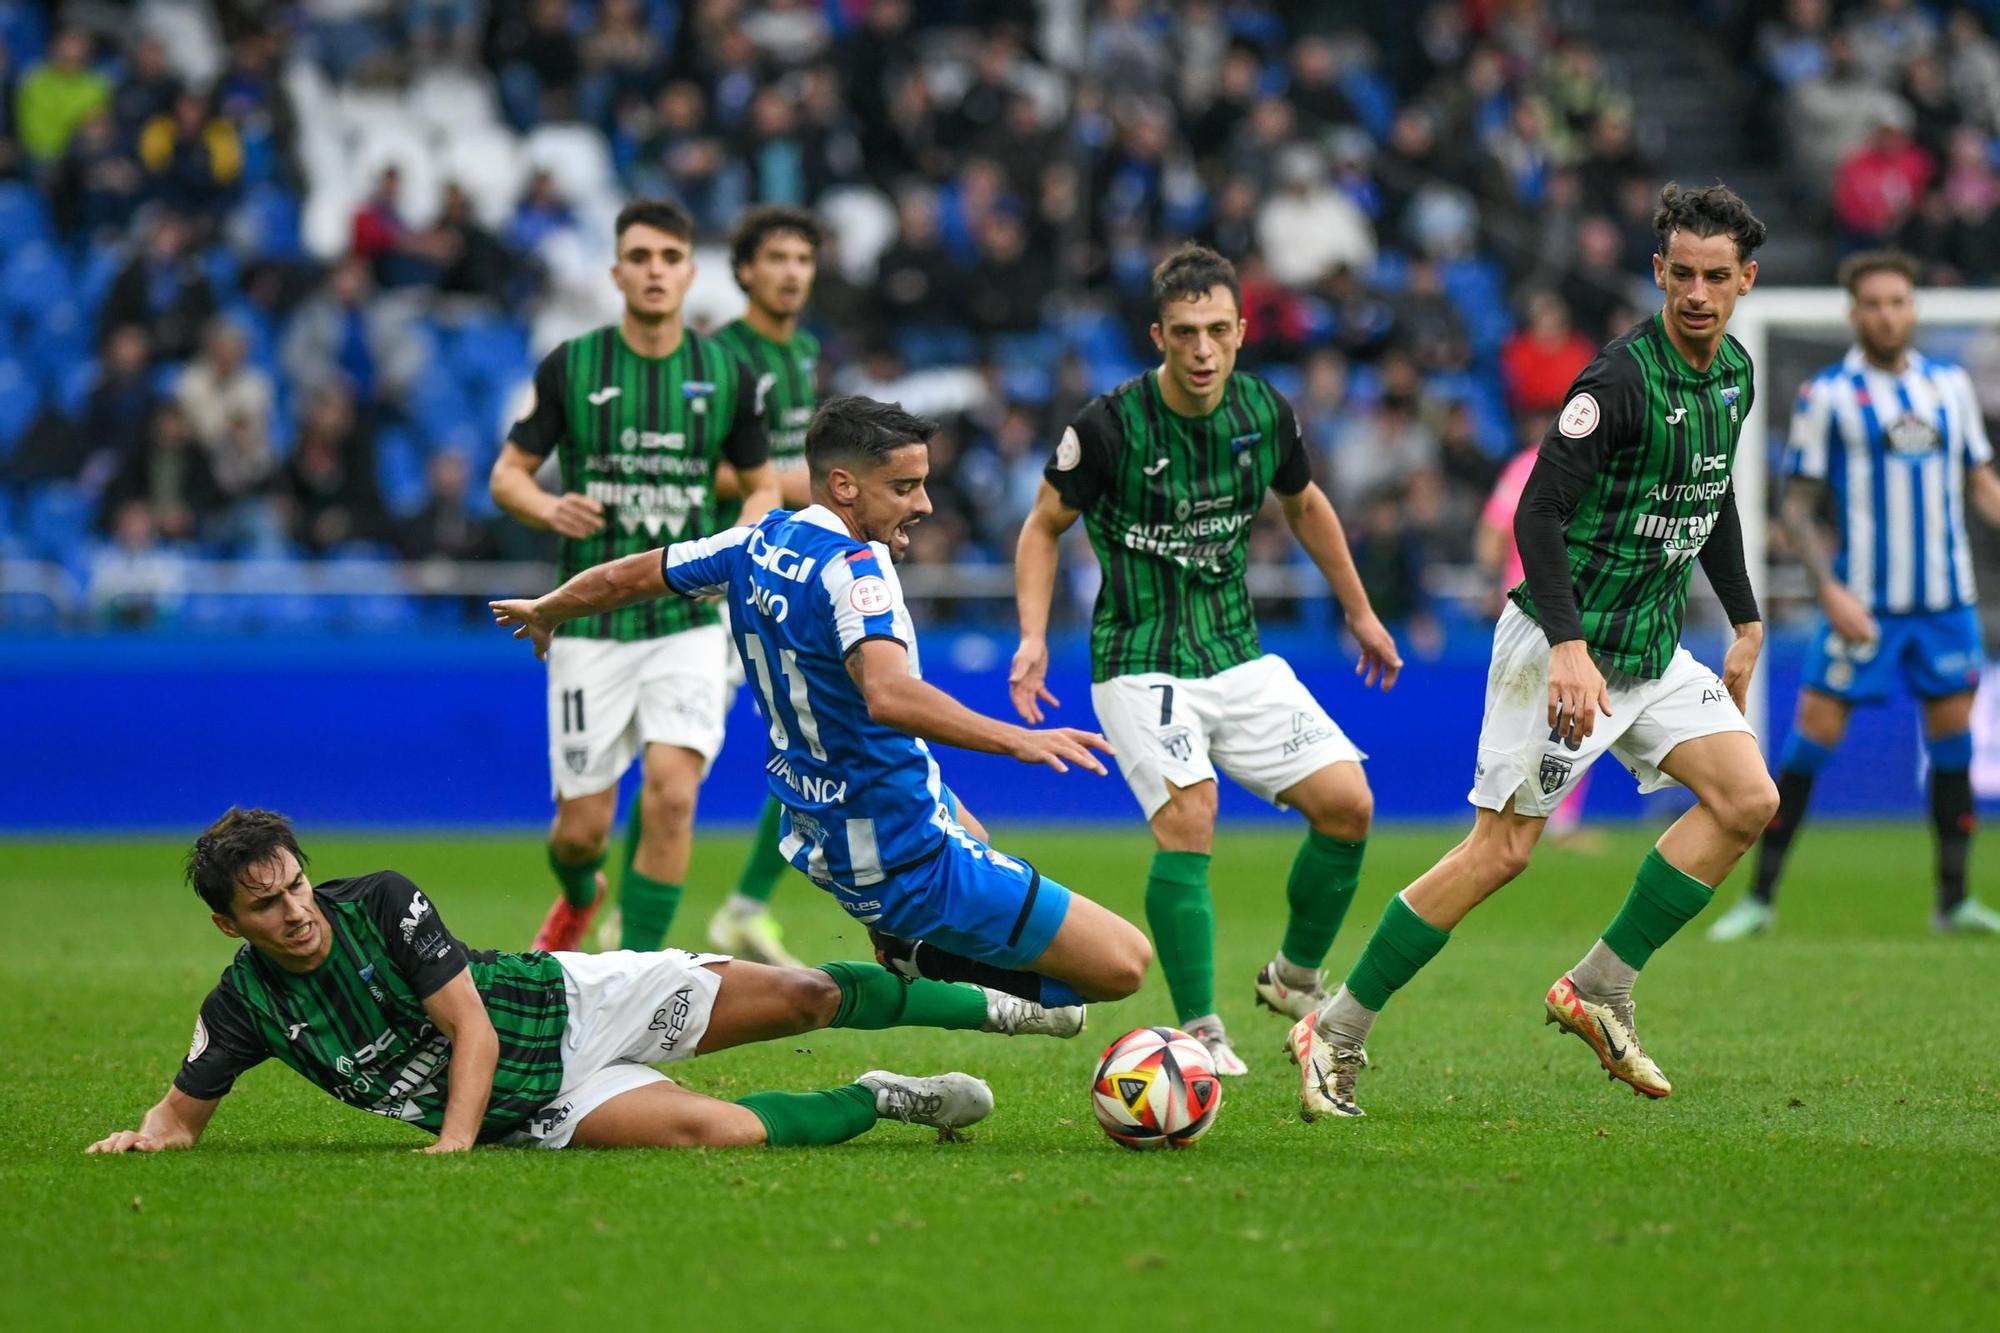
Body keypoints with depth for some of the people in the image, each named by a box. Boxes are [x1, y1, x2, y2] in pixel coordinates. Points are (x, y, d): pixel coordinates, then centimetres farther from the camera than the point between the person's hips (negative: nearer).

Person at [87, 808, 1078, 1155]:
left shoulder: (382, 903, -17)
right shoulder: (245, 1006, -11)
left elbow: (473, 1029, -17)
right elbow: (186, 1110, 3)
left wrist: (454, 1143, -28)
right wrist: (146, 1136, -20)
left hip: (580, 1006, 0)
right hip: (540, 1111, 0)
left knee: (802, 997, -11)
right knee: (721, 1131, -26)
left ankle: (995, 1006, 13)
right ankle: (880, 1102, 3)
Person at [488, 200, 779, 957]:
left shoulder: (725, 375, 2)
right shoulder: (569, 367, -2)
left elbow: (763, 486, 13)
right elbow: (508, 474, 5)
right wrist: (550, 509, -18)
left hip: (690, 619, 0)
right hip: (592, 622, 0)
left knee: (671, 795, -19)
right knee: (583, 826, 3)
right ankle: (579, 897, 41)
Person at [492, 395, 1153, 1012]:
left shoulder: (757, 545, 1)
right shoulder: (851, 566, -23)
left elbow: (624, 577, 17)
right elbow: (888, 693, -42)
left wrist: (545, 612, 36)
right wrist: (1017, 740, -47)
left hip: (816, 837, 10)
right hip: (907, 863, -10)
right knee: (1122, 963, -12)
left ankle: (913, 947, 28)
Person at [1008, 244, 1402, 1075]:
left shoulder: (1266, 414, -2)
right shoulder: (1108, 425, -16)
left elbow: (1304, 506, 18)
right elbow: (1045, 525, -1)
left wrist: (1359, 613, 25)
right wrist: (1033, 637, -13)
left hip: (1239, 655, 5)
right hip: (1140, 663, -5)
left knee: (1347, 802, -4)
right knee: (1187, 820, -24)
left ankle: (1296, 977, 19)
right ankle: (1198, 1031, -15)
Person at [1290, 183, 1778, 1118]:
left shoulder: (1733, 374, 7)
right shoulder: (1621, 377, -20)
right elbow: (1536, 514, -25)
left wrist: (1746, 625, 25)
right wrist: (1569, 647, -34)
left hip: (1652, 653, 8)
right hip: (1564, 648, -8)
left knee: (1748, 800, -5)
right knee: (1502, 849, -9)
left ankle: (1598, 992, 3)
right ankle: (1337, 1033, 0)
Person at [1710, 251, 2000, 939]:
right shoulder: (1827, 395, -4)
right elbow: (1796, 505, -4)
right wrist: (1830, 589, -15)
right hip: (1862, 601, -4)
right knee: (1814, 734, -5)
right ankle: (1761, 896, 2)